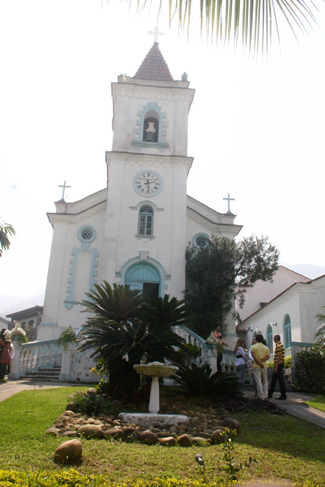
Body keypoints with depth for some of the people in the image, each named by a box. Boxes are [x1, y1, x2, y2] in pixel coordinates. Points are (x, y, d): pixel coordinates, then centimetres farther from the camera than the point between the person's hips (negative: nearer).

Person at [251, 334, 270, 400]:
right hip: (264, 366, 3)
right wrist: (261, 361, -10)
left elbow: (254, 356, -12)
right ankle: (265, 395, 11)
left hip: (256, 366, -3)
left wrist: (259, 363, -12)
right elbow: (268, 357, -4)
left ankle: (261, 396, -4)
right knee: (265, 381, 14)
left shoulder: (253, 347, 0)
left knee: (258, 381, -2)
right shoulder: (266, 347, 9)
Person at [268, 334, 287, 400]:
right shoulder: (279, 345, 16)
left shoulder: (279, 346, -16)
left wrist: (276, 367, -21)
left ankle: (283, 396, 2)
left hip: (278, 365, -11)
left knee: (281, 380, -4)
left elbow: (279, 357, -21)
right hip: (277, 365, 11)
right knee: (273, 380, 15)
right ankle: (269, 394, 22)